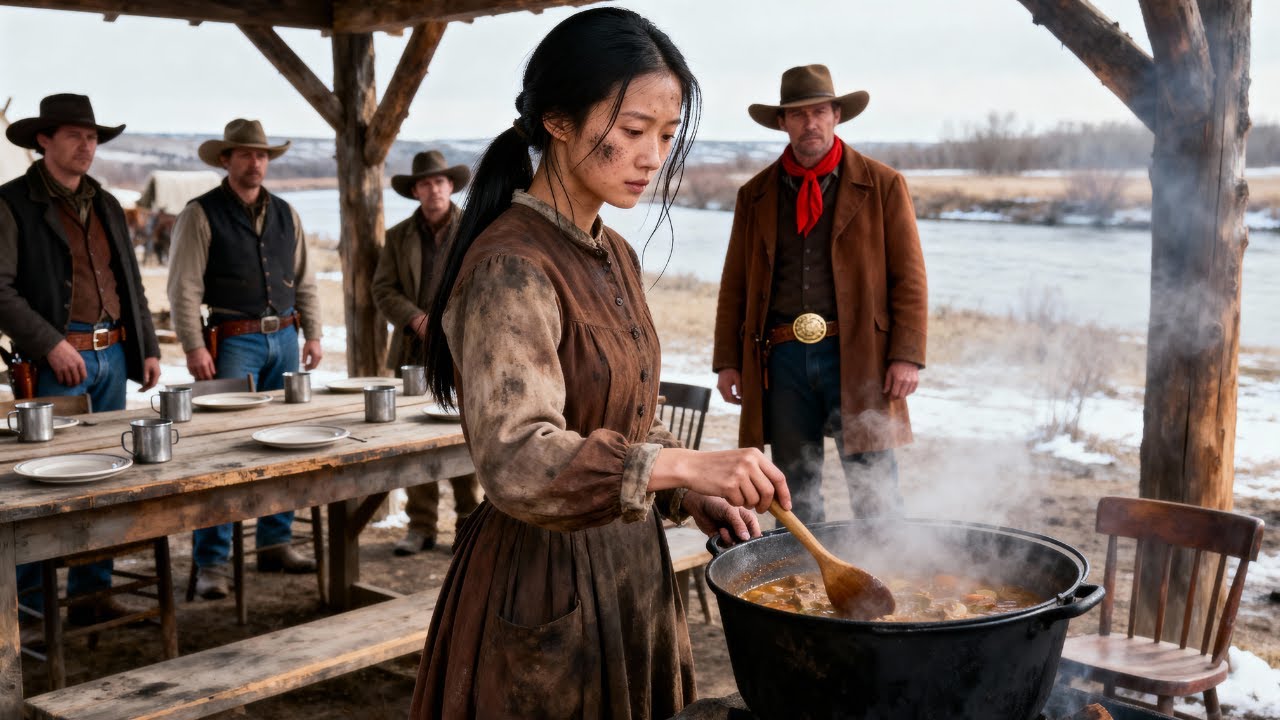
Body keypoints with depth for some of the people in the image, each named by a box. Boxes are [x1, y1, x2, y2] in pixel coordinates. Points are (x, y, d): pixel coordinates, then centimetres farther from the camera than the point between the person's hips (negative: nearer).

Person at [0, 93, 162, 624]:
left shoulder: (105, 206, 17)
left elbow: (131, 286, 21)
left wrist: (148, 348, 12)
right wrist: (52, 346, -17)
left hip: (112, 357, 6)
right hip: (57, 362, -6)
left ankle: (91, 594, 17)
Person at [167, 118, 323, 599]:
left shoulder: (285, 215, 13)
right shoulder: (201, 215, -4)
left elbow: (304, 282, 18)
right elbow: (184, 288, -9)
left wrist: (312, 334, 10)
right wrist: (194, 347, -16)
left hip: (284, 339, 6)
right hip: (233, 342, -6)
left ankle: (275, 545, 21)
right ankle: (211, 562, -2)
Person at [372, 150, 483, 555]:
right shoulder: (398, 237, 13)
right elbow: (383, 290, 5)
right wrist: (416, 319, -12)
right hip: (414, 354, 2)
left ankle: (470, 525, 7)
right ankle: (421, 526, 9)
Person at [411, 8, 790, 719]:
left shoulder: (615, 259, 8)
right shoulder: (510, 269, -20)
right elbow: (516, 461, -33)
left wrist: (691, 496, 2)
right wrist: (686, 465, -41)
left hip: (628, 571, 8)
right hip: (544, 587, -8)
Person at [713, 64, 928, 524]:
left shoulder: (883, 185, 4)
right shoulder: (755, 195, 12)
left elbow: (909, 278, 0)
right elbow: (734, 285, 12)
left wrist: (906, 356, -8)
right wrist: (727, 361, 5)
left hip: (857, 356, -3)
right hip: (781, 358, 3)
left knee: (873, 493, 0)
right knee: (794, 496, 11)